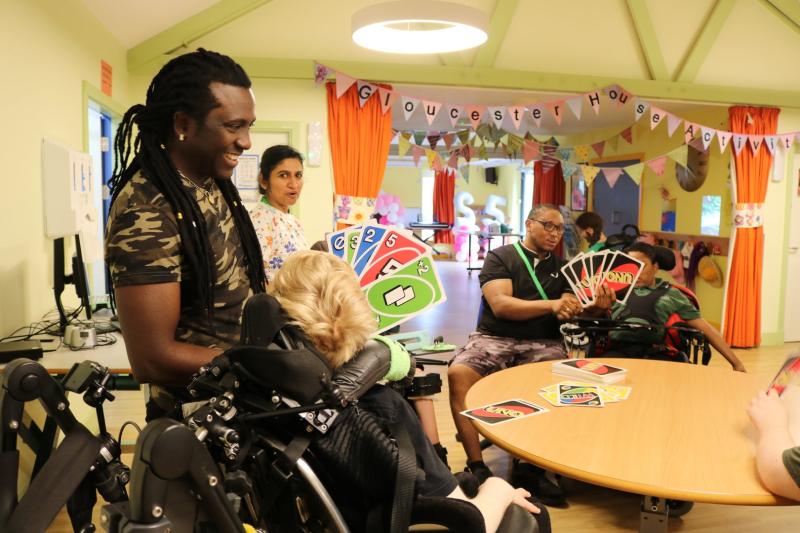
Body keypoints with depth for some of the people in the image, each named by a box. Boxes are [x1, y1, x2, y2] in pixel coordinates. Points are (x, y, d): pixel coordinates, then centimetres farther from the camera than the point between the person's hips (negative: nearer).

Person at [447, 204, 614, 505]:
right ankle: (477, 466, -22)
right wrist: (551, 304, -17)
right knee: (458, 373, -31)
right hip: (493, 338, -2)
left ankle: (531, 467, -18)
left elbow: (569, 310, 6)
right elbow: (500, 305, -10)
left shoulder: (562, 267, 18)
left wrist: (595, 305, -16)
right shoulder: (500, 257, 4)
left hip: (542, 343, 3)